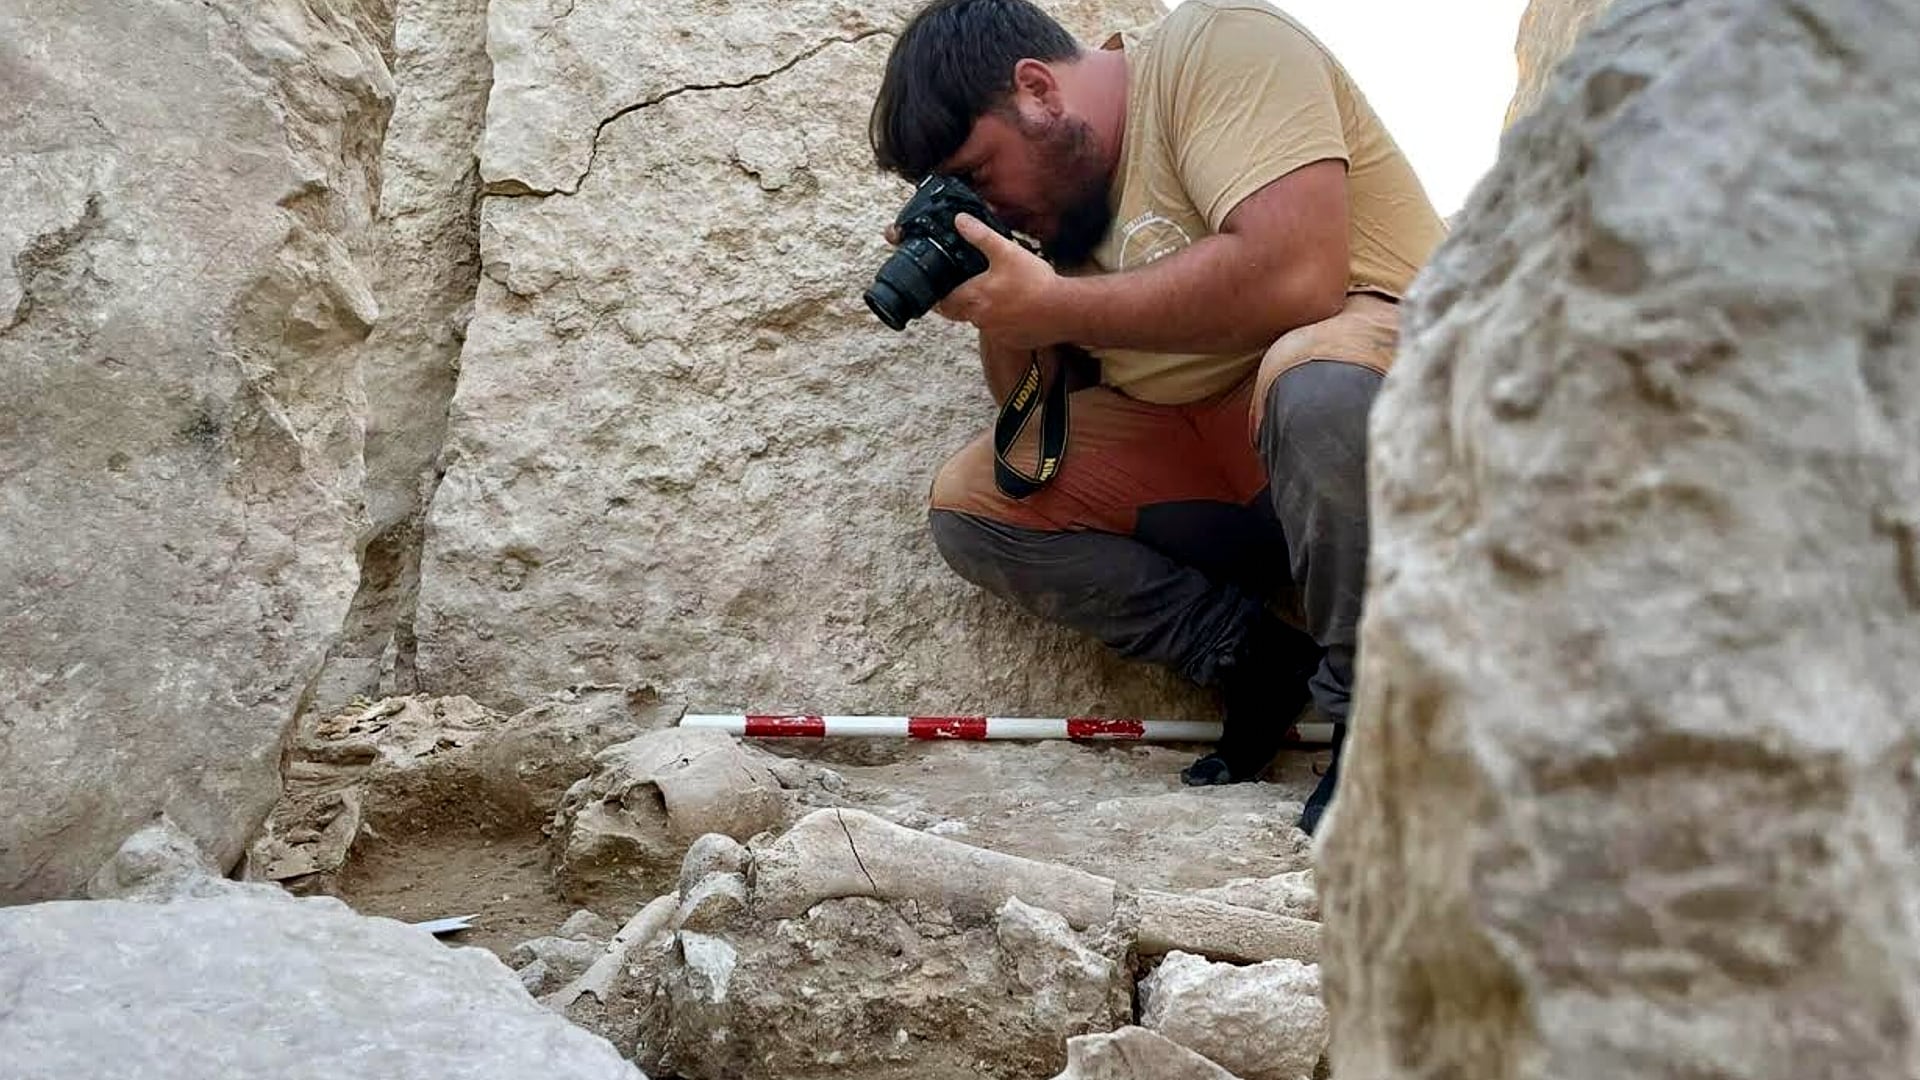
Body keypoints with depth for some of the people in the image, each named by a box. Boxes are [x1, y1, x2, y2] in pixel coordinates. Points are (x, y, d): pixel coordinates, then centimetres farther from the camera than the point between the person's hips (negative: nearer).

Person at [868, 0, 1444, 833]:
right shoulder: (1057, 191, 11)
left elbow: (1294, 274, -29)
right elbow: (1040, 412, 12)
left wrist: (1055, 305, -21)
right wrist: (999, 312, -8)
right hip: (1196, 443, 8)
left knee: (1315, 383, -40)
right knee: (970, 501, -4)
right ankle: (1262, 658, -7)